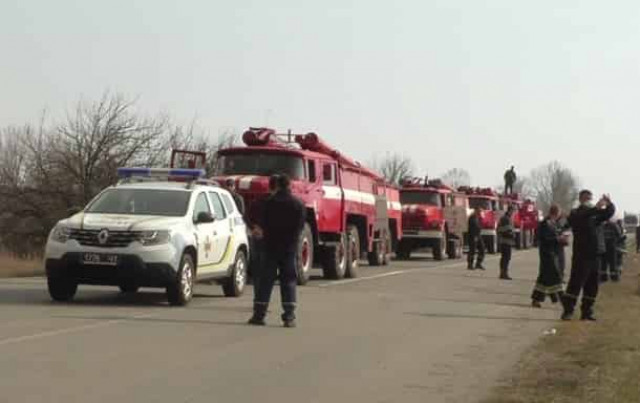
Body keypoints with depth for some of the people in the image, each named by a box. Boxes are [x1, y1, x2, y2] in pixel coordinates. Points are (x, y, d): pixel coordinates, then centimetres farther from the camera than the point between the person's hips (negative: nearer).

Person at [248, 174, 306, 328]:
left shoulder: (269, 203, -3)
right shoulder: (298, 204, -3)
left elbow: (264, 223, 0)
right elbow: (300, 225, -3)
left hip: (271, 246, 0)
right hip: (289, 247, 0)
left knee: (265, 280, 5)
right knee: (288, 281, 3)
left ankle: (259, 314, 3)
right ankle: (289, 316, -3)